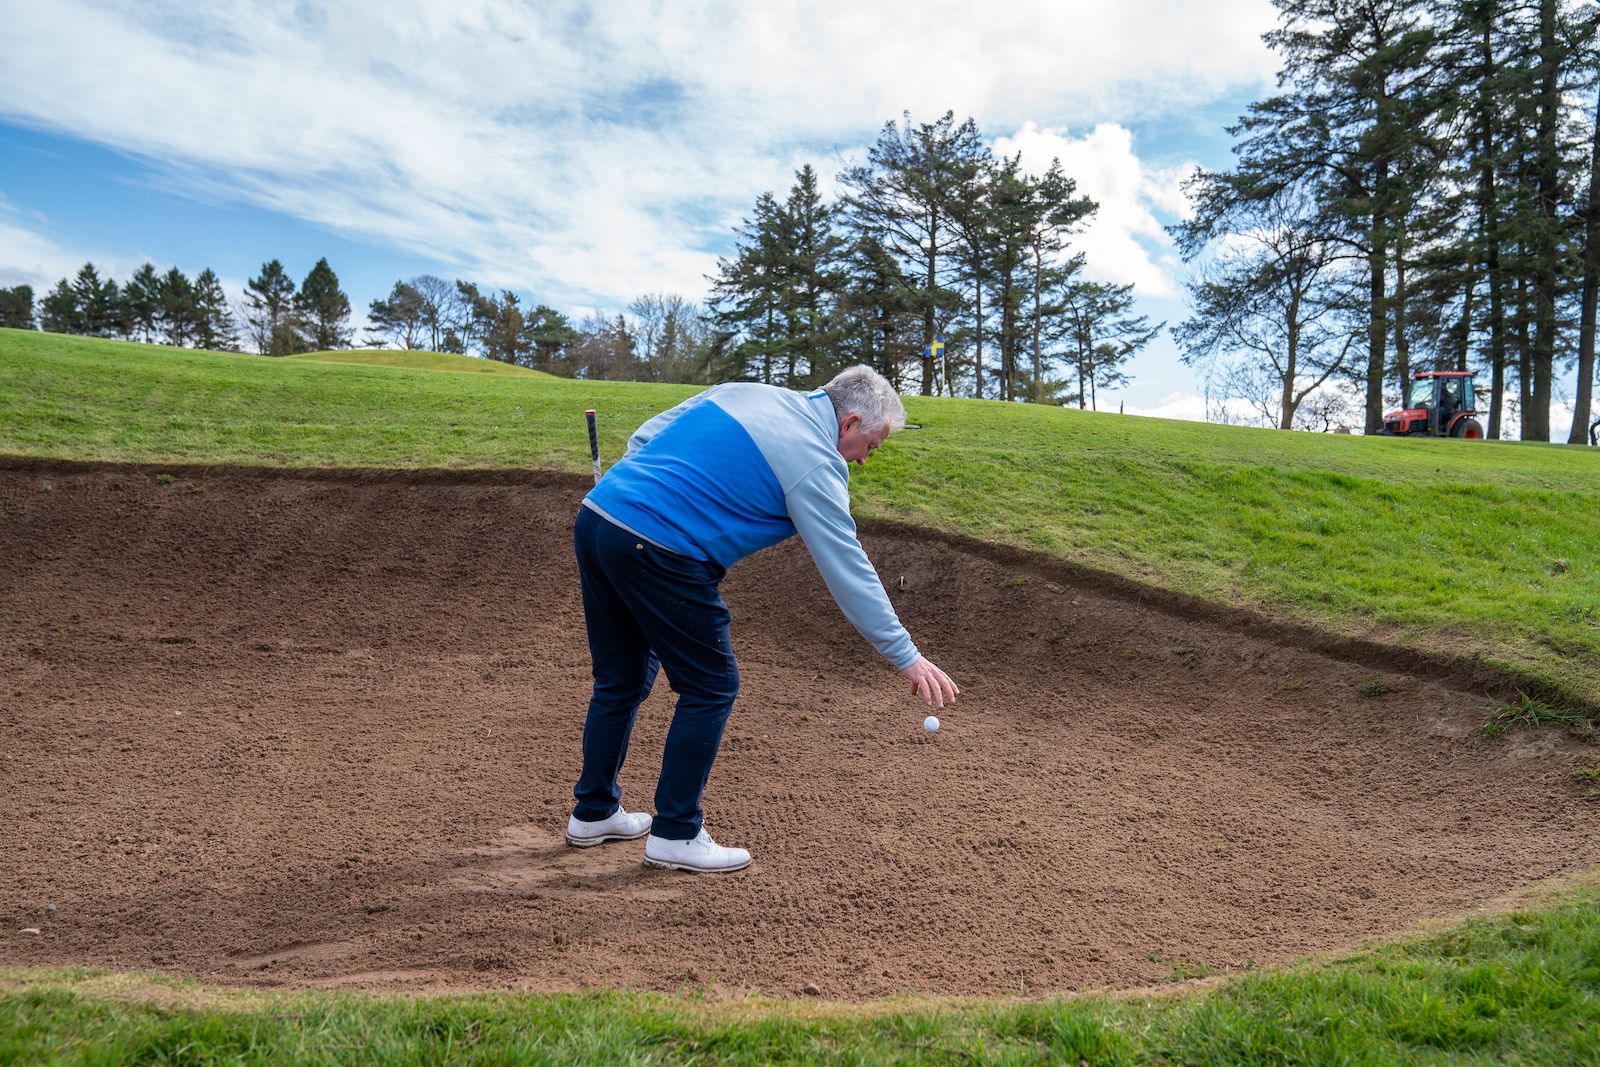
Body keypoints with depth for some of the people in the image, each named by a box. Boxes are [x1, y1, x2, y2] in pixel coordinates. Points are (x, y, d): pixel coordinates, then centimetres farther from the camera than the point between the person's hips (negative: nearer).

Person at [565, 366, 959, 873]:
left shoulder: (741, 391, 16)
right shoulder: (817, 465, -5)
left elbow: (642, 440, 17)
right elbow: (849, 572, -5)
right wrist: (908, 658, 2)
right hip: (657, 554, -9)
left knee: (621, 681, 22)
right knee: (711, 688, 7)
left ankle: (593, 812, 34)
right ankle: (675, 835, 14)